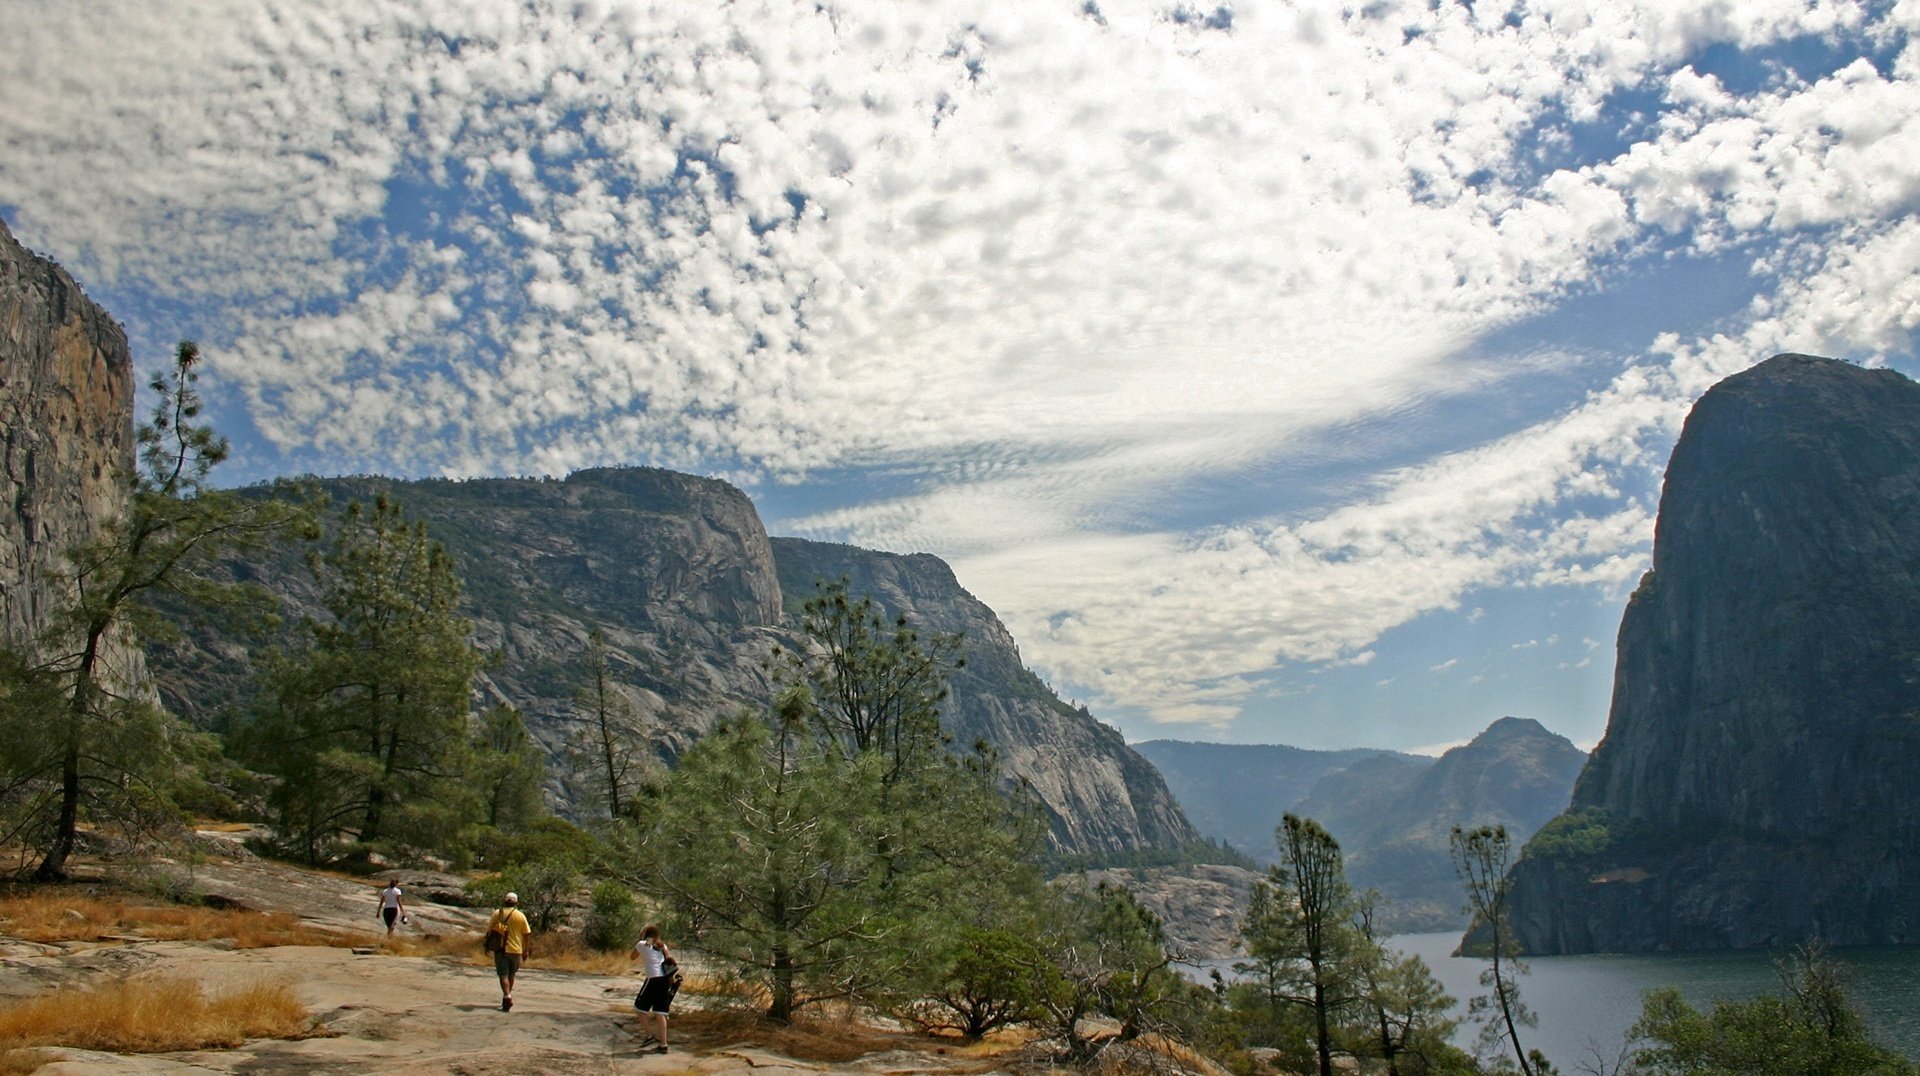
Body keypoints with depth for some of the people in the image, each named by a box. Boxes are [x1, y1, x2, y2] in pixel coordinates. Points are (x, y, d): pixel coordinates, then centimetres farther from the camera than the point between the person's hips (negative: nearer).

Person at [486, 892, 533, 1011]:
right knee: (511, 975, 18)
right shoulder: (521, 916, -1)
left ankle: (507, 996, -21)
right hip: (516, 949, 1)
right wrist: (525, 951, 10)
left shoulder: (497, 913, -2)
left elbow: (490, 929, 2)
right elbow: (526, 934, 1)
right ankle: (507, 997, 28)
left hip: (501, 949, -1)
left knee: (503, 975, -3)